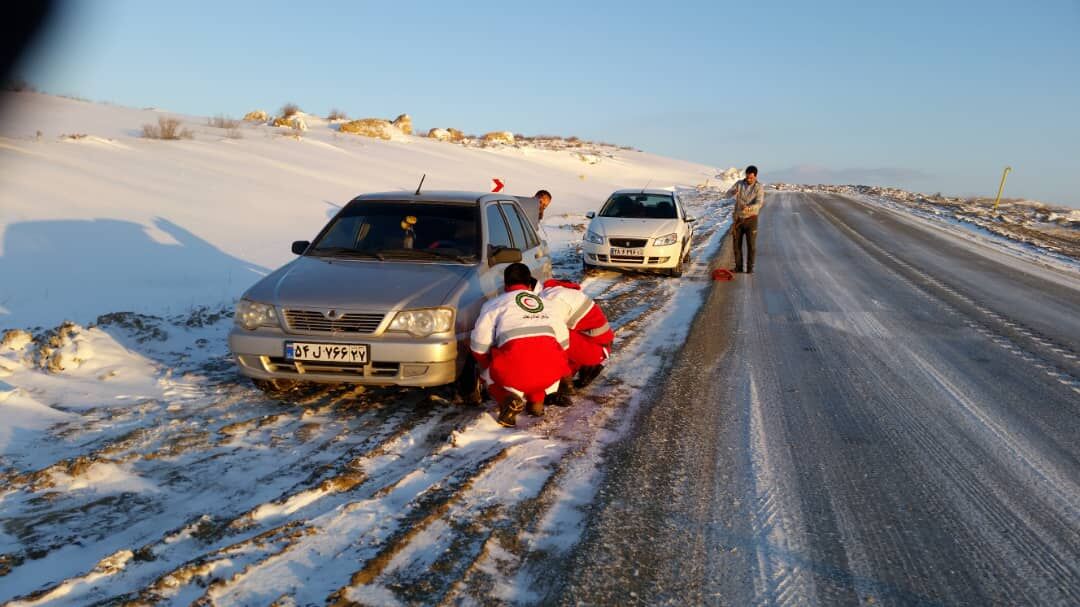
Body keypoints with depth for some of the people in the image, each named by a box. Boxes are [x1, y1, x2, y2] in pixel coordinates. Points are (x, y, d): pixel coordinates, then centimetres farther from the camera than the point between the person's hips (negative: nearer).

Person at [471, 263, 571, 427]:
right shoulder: (545, 303, 29)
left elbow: (480, 345, 12)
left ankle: (510, 397, -1)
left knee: (490, 374, 28)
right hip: (550, 369, 3)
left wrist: (487, 367, 30)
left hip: (515, 360, -3)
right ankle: (537, 400, 16)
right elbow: (563, 341, 26)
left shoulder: (494, 304, 19)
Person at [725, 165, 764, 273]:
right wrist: (733, 192, -35)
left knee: (750, 244, -2)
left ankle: (750, 267, 6)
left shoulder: (759, 187, -10)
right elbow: (727, 195, -10)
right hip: (738, 218, 3)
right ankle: (738, 266, 13)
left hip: (751, 219, -3)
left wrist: (748, 208, -43)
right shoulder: (739, 183, -1)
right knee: (737, 243, 4)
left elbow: (759, 204, -23)